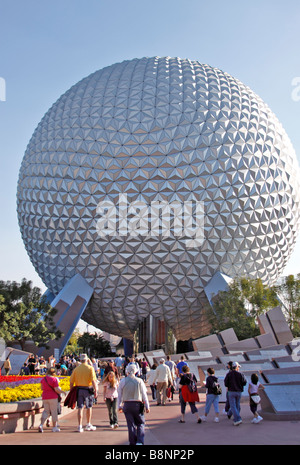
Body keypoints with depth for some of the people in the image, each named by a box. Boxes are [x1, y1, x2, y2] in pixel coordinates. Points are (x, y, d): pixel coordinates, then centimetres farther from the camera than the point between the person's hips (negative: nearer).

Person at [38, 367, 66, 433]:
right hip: (53, 397, -5)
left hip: (45, 397, 5)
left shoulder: (43, 379, 5)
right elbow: (57, 390, -15)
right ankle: (54, 427, 14)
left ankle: (41, 425, -6)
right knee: (54, 412, 6)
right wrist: (62, 391, 2)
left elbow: (42, 388, 14)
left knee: (46, 411, 14)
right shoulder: (54, 379, -12)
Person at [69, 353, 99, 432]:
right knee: (89, 407, 13)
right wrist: (96, 390, -10)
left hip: (79, 389, 2)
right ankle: (88, 425, 24)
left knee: (80, 408, 7)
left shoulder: (76, 369, 3)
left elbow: (71, 381, 3)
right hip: (88, 389, -2)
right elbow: (93, 380, -14)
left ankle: (80, 426, 5)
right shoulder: (90, 368, -6)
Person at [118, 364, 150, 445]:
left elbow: (119, 395, 5)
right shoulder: (139, 381, -3)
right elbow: (144, 394, -1)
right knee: (140, 423, 11)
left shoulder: (123, 381, -1)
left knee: (131, 424, 10)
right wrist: (147, 407, 5)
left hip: (127, 405, 1)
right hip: (138, 405, -1)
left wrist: (119, 406, 14)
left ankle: (132, 443, 14)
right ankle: (139, 441, -4)